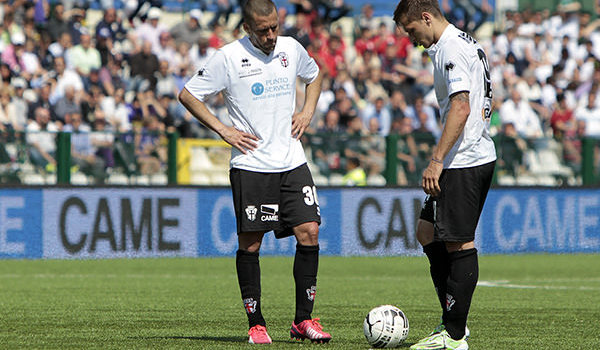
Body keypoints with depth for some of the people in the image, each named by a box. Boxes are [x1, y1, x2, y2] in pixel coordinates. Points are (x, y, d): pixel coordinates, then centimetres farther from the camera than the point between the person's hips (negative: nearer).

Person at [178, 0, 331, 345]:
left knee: (309, 232, -6)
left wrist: (308, 112, 12)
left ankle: (304, 319, 2)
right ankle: (256, 323, 8)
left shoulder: (291, 48, 6)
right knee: (250, 242, -2)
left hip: (292, 162, 4)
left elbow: (315, 75, 28)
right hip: (250, 165, -4)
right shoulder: (228, 57, -7)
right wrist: (223, 131, -7)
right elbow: (188, 95, 0)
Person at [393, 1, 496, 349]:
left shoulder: (450, 49, -14)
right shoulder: (469, 44, 18)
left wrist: (437, 161, -23)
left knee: (459, 244, -7)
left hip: (463, 162, -11)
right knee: (427, 230, 17)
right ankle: (453, 320, 16)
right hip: (481, 156, 11)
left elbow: (460, 108, -23)